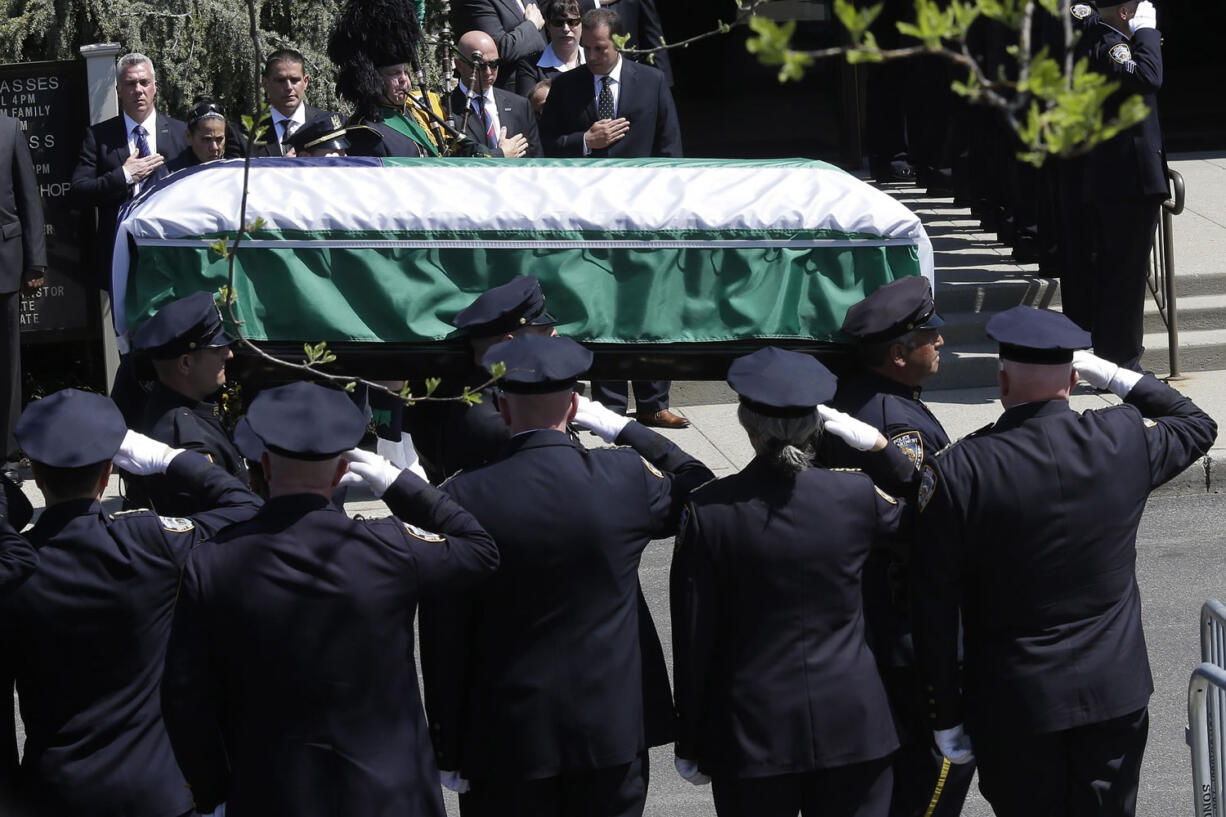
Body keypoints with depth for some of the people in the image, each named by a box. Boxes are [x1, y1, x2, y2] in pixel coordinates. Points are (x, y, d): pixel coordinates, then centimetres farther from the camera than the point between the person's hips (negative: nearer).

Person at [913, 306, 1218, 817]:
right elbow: (1198, 424, 17)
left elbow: (936, 612, -10)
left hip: (1013, 706, -2)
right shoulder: (1125, 440, -7)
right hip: (1116, 694, 2)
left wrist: (945, 718, -1)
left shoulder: (955, 473, -14)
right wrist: (1111, 375, 16)